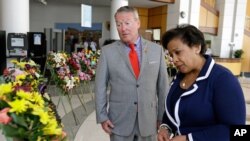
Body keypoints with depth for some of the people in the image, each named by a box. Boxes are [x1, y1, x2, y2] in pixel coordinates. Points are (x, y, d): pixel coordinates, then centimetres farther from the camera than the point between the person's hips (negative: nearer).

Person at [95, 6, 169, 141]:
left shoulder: (157, 49, -2)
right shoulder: (107, 51, -4)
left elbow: (162, 85, 2)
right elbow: (100, 86, -1)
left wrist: (162, 116, 4)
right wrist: (102, 116, -3)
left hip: (149, 120, 1)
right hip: (119, 120, -1)